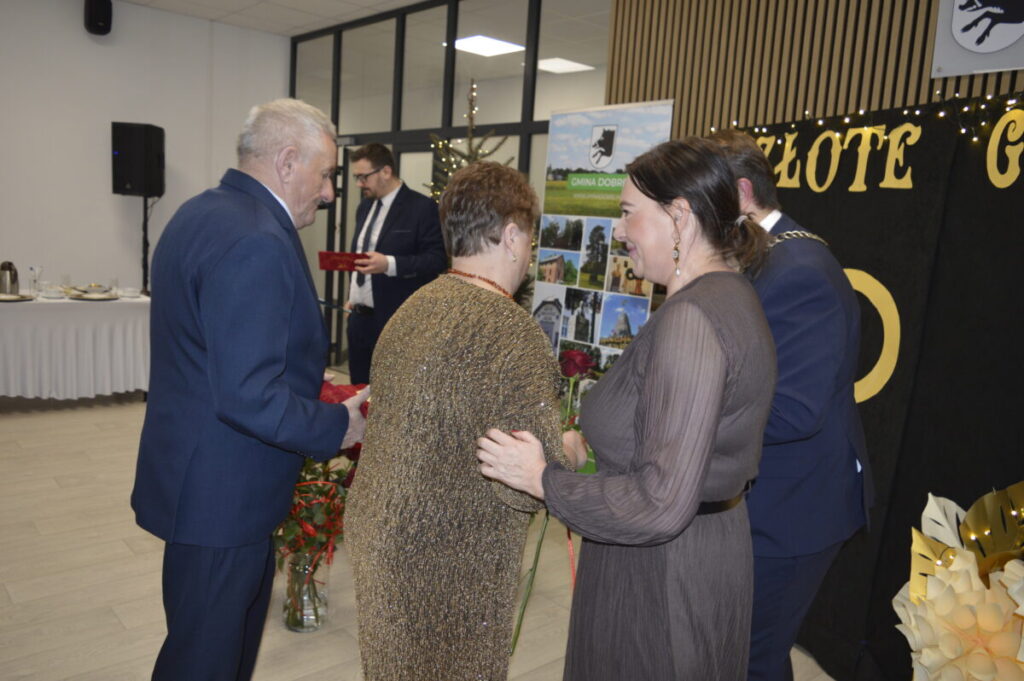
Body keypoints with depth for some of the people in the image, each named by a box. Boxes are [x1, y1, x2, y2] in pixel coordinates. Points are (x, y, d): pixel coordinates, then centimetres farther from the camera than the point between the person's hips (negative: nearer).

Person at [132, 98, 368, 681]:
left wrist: (302, 376, 12)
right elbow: (248, 397, -30)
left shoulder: (205, 212, 8)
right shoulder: (257, 243, -26)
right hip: (220, 489, -10)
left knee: (241, 623, 27)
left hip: (202, 474, 10)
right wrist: (338, 426, -16)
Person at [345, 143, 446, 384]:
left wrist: (389, 264, -27)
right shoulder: (365, 206, 15)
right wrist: (352, 296, 19)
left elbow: (437, 259, -15)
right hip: (359, 317, 7)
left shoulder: (422, 207, -10)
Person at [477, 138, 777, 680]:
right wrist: (587, 443, 12)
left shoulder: (691, 319, -26)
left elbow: (661, 504, -29)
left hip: (663, 569, -9)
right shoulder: (727, 295, 5)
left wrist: (541, 478, -19)